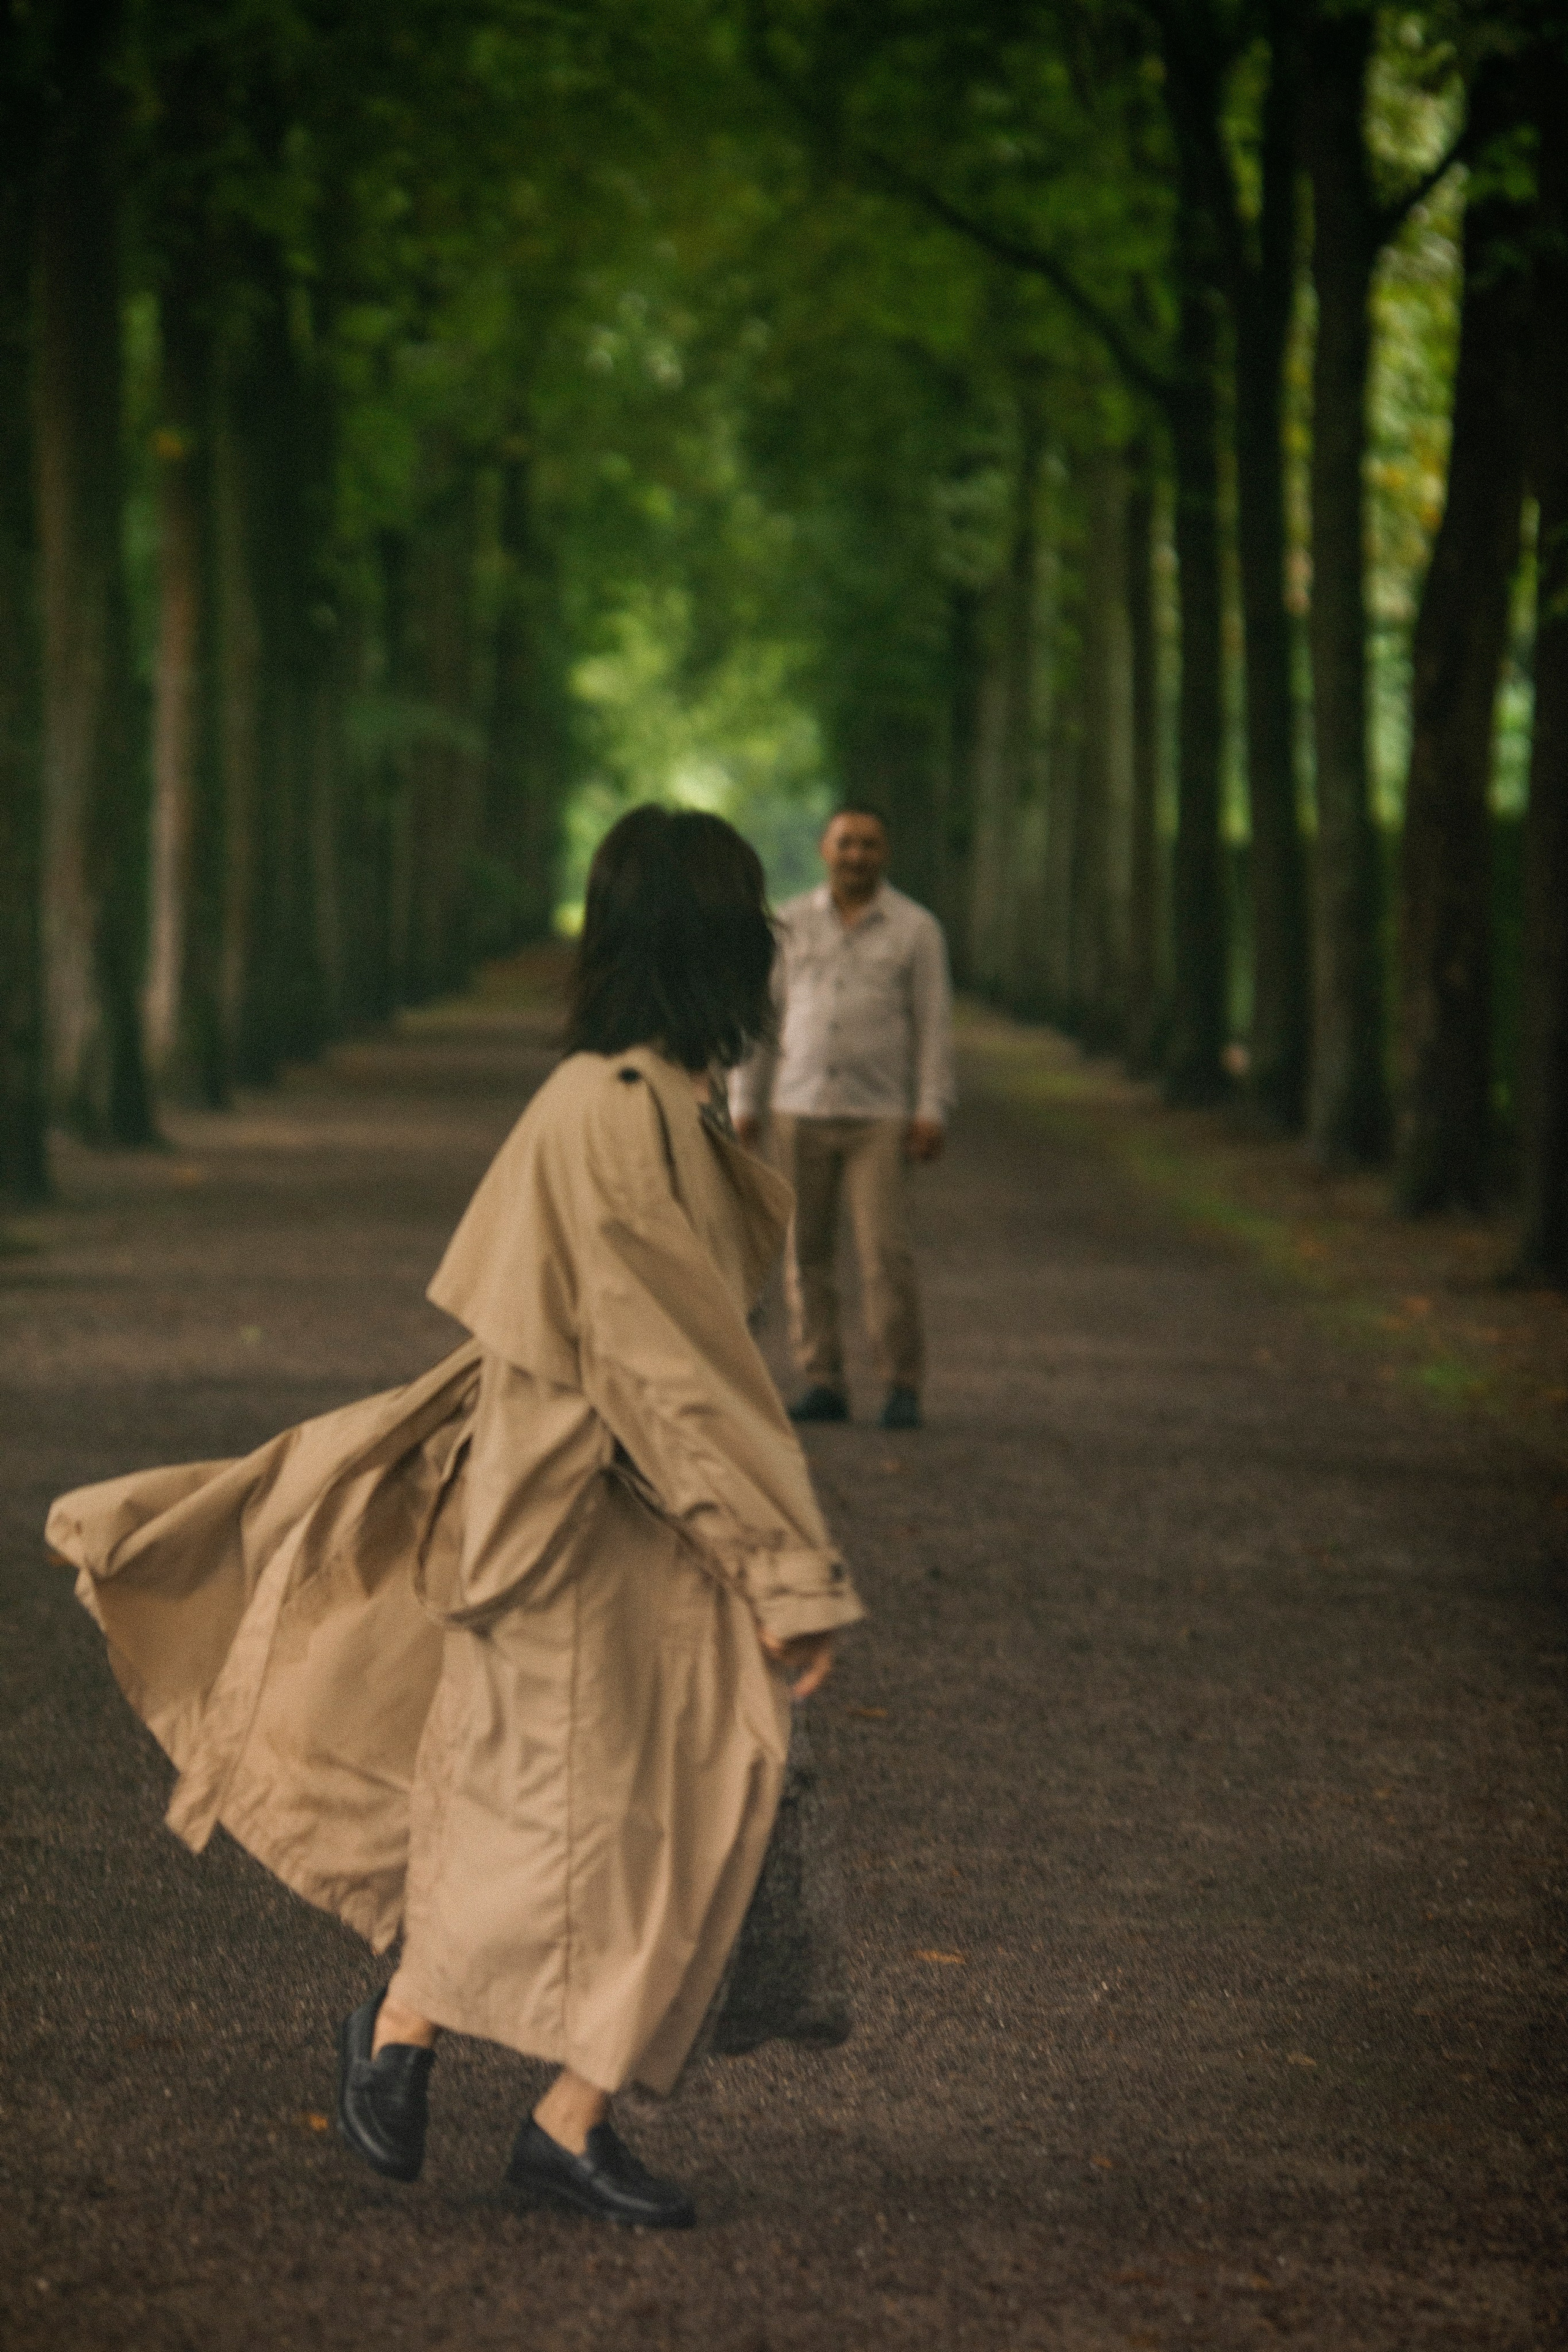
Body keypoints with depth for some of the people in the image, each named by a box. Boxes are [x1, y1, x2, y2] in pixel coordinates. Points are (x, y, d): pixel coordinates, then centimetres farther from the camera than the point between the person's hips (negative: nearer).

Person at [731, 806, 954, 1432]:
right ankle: (822, 1382, 9)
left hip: (879, 1117, -2)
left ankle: (902, 1386, -1)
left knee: (886, 1253, -9)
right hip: (799, 1112, 3)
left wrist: (932, 1112, -5)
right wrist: (744, 1103, 8)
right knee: (805, 1254, 2)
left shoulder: (915, 928, 4)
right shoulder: (789, 923, 9)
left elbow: (934, 1023, 2)